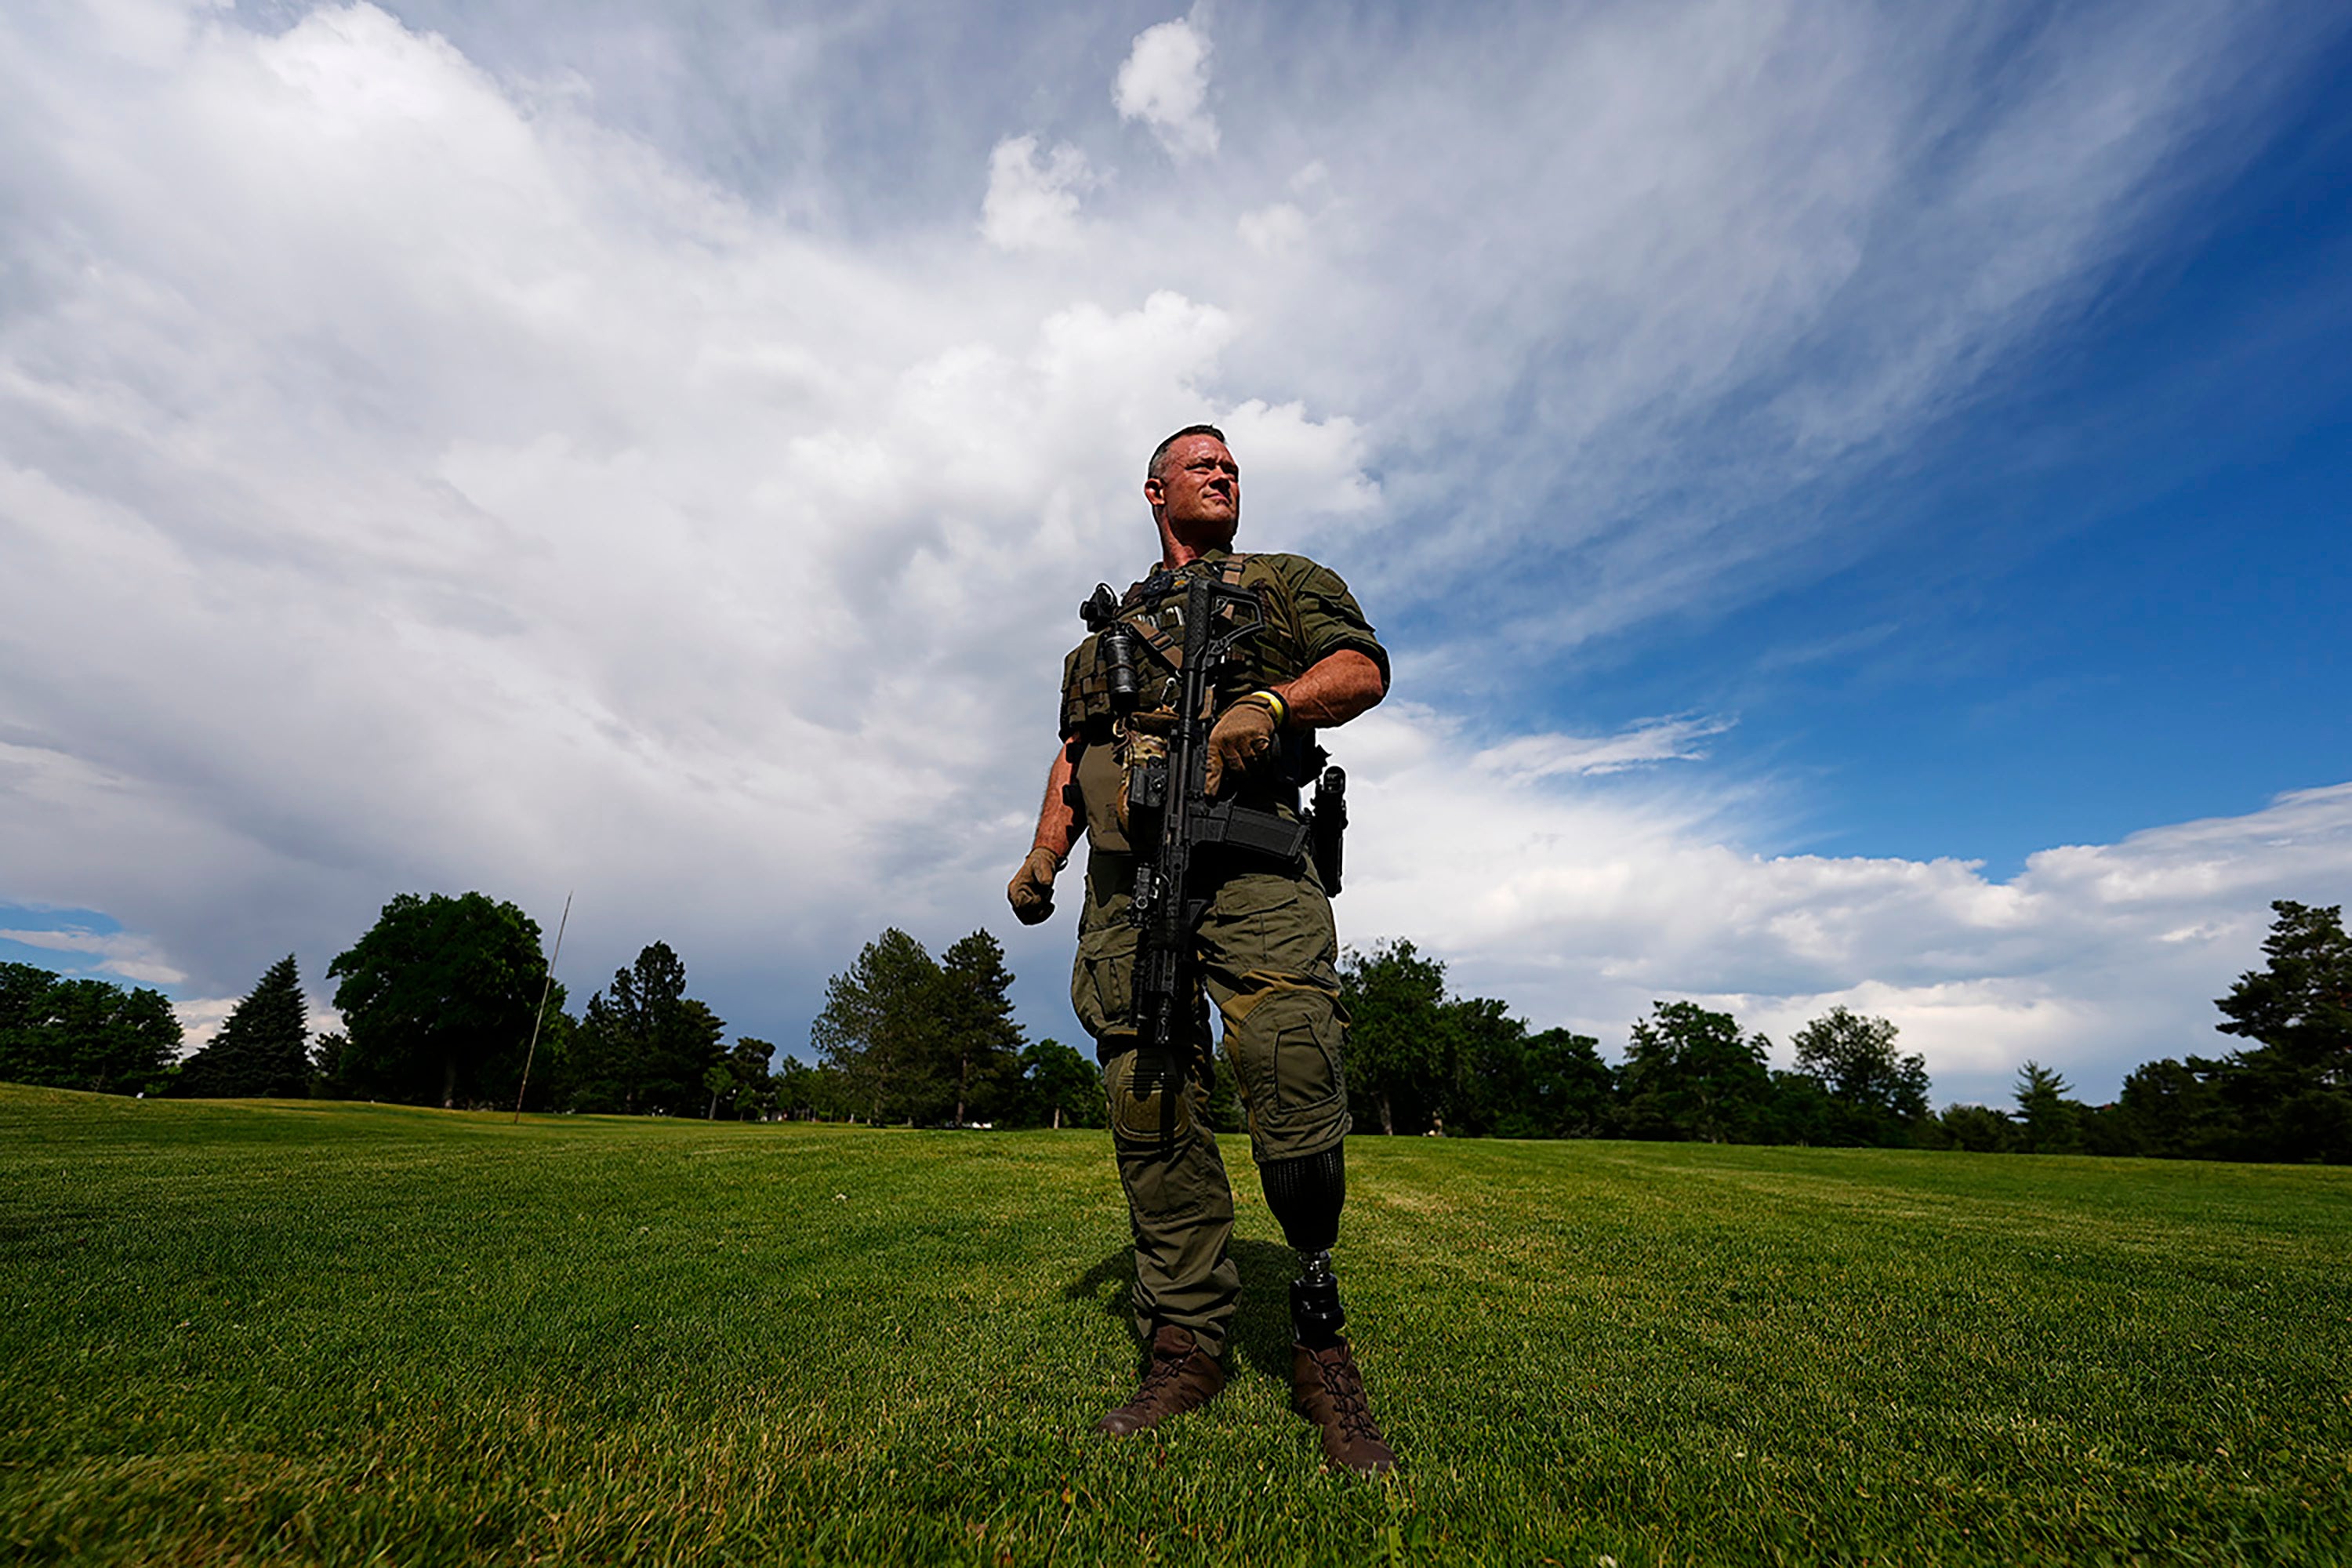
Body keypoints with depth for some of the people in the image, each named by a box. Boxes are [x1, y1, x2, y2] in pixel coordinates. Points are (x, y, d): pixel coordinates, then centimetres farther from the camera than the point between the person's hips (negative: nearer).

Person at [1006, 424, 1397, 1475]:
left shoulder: (1285, 581, 23)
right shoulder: (1110, 623, 31)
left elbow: (1364, 670, 7)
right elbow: (1074, 750, 25)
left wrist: (1273, 703, -13)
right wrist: (1042, 855, 12)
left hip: (1246, 854, -3)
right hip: (1125, 872, 4)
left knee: (1294, 1073, -18)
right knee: (1148, 1104, -1)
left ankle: (1321, 1343, 4)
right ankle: (1185, 1346, 13)